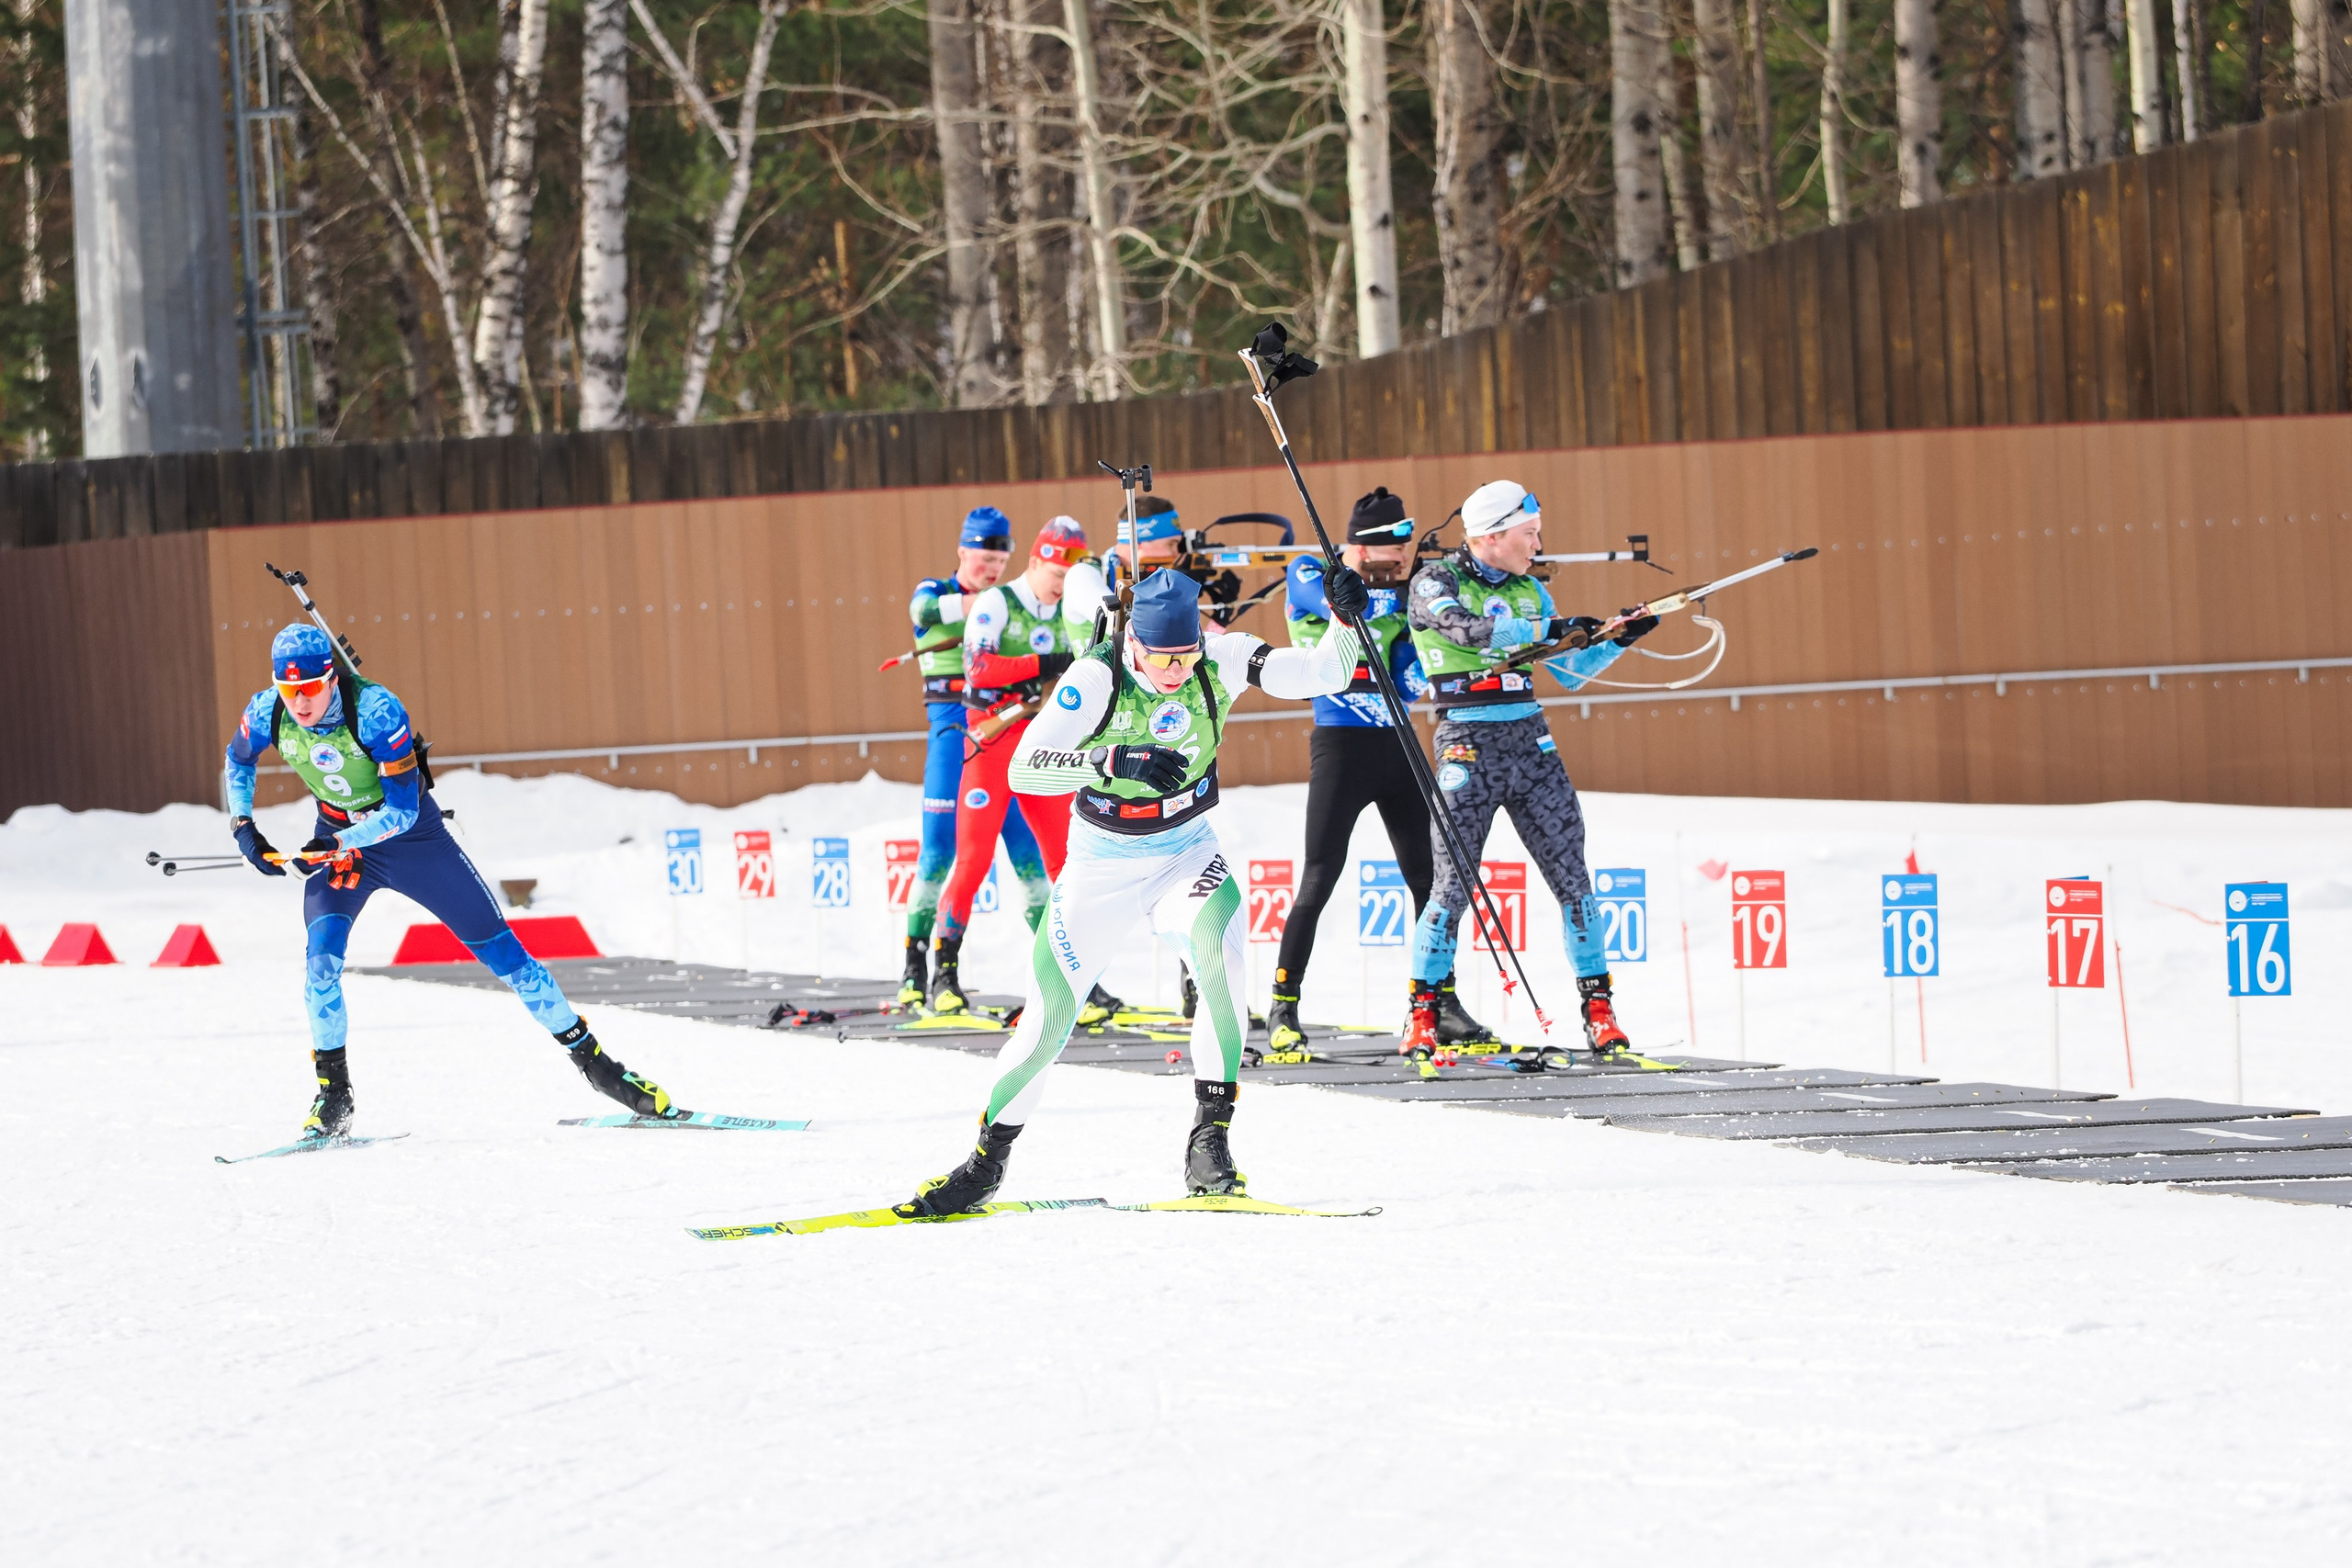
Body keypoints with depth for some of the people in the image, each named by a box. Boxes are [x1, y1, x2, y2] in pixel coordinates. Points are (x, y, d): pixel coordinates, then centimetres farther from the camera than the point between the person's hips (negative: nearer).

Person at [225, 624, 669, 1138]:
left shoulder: (377, 712, -33)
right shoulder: (268, 714, -19)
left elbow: (403, 811, -29)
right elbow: (238, 760, 6)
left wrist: (337, 843, -37)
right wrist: (241, 825, -6)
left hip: (413, 833, -3)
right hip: (339, 842, 3)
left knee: (499, 947, 1)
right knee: (322, 955, -22)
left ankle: (590, 1058, 12)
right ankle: (333, 1093, -6)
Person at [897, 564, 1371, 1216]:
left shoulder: (1221, 661, -14)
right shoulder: (1096, 678, -22)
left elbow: (1325, 674, -13)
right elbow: (1024, 770, -28)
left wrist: (1346, 618, -32)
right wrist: (1109, 759, -42)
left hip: (1186, 855, 1)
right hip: (1103, 864, -1)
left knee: (1220, 951, -31)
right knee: (1048, 1016, -2)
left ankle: (1210, 1146, -26)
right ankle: (985, 1164, 20)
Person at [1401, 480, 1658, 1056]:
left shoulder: (1527, 590, 13)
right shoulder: (1434, 584, -4)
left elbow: (1571, 673, 17)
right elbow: (1468, 629, -25)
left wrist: (1621, 640, 4)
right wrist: (1551, 629, -23)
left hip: (1531, 743, 5)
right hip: (1470, 748, -5)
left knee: (1571, 876, 0)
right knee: (1455, 884, -7)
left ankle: (1597, 1007, 5)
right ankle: (1425, 1007, 6)